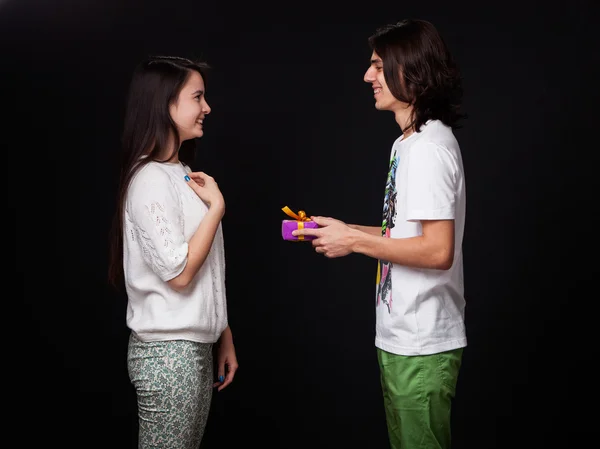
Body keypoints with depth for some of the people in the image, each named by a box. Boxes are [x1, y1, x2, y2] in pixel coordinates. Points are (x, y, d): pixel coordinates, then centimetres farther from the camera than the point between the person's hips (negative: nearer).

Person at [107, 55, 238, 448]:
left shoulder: (183, 175, 12)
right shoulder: (150, 180, -15)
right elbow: (178, 273, -21)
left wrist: (223, 335, 15)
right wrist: (217, 206, -12)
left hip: (195, 347, 8)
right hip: (167, 353, -8)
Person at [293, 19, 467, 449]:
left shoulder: (429, 149, -19)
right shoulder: (409, 143, 13)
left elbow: (438, 250, -24)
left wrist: (353, 241, -18)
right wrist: (344, 230, 7)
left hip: (422, 346, -10)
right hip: (401, 336, 10)